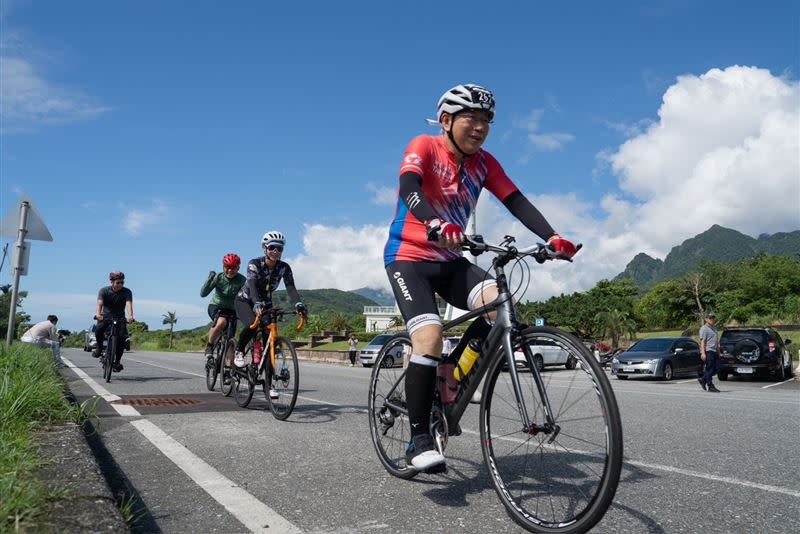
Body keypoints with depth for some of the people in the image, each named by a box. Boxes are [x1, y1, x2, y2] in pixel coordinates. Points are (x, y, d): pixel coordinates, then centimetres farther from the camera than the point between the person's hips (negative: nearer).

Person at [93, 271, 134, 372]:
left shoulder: (127, 292, -12)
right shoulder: (104, 291, -11)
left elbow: (129, 304, -28)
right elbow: (99, 303, -27)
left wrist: (130, 316, -48)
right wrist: (98, 314, -48)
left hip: (120, 318, 0)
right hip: (106, 316, 0)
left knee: (122, 338, -18)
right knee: (98, 330, -31)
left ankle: (117, 361, -3)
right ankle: (99, 347, -2)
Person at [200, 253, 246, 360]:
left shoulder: (242, 280, -17)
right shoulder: (218, 277, -14)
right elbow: (203, 293, -19)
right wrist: (210, 279, -31)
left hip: (232, 310, 1)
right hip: (216, 306, -1)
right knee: (221, 322, -34)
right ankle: (209, 346, -12)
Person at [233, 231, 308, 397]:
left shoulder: (284, 268, -15)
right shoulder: (254, 264, -23)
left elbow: (291, 288, -27)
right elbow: (252, 285, -39)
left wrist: (299, 304, -47)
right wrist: (257, 304, -58)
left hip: (265, 304, 4)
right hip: (245, 300, -3)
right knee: (252, 324, -36)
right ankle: (239, 352, -6)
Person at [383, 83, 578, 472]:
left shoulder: (484, 163, 4)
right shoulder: (424, 147, -11)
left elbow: (516, 201, -6)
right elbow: (409, 187, -30)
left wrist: (551, 237, -23)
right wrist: (436, 225, -50)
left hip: (450, 260, 5)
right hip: (408, 256, -5)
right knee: (430, 336, -25)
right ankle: (419, 440, -11)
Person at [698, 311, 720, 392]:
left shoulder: (714, 328, 19)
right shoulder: (704, 328, -7)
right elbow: (702, 341, -14)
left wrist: (718, 351, 22)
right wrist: (703, 353, -21)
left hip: (714, 351, 9)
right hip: (708, 351, -9)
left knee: (716, 368, 7)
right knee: (710, 369, -5)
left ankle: (703, 379, 20)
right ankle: (711, 386, 0)